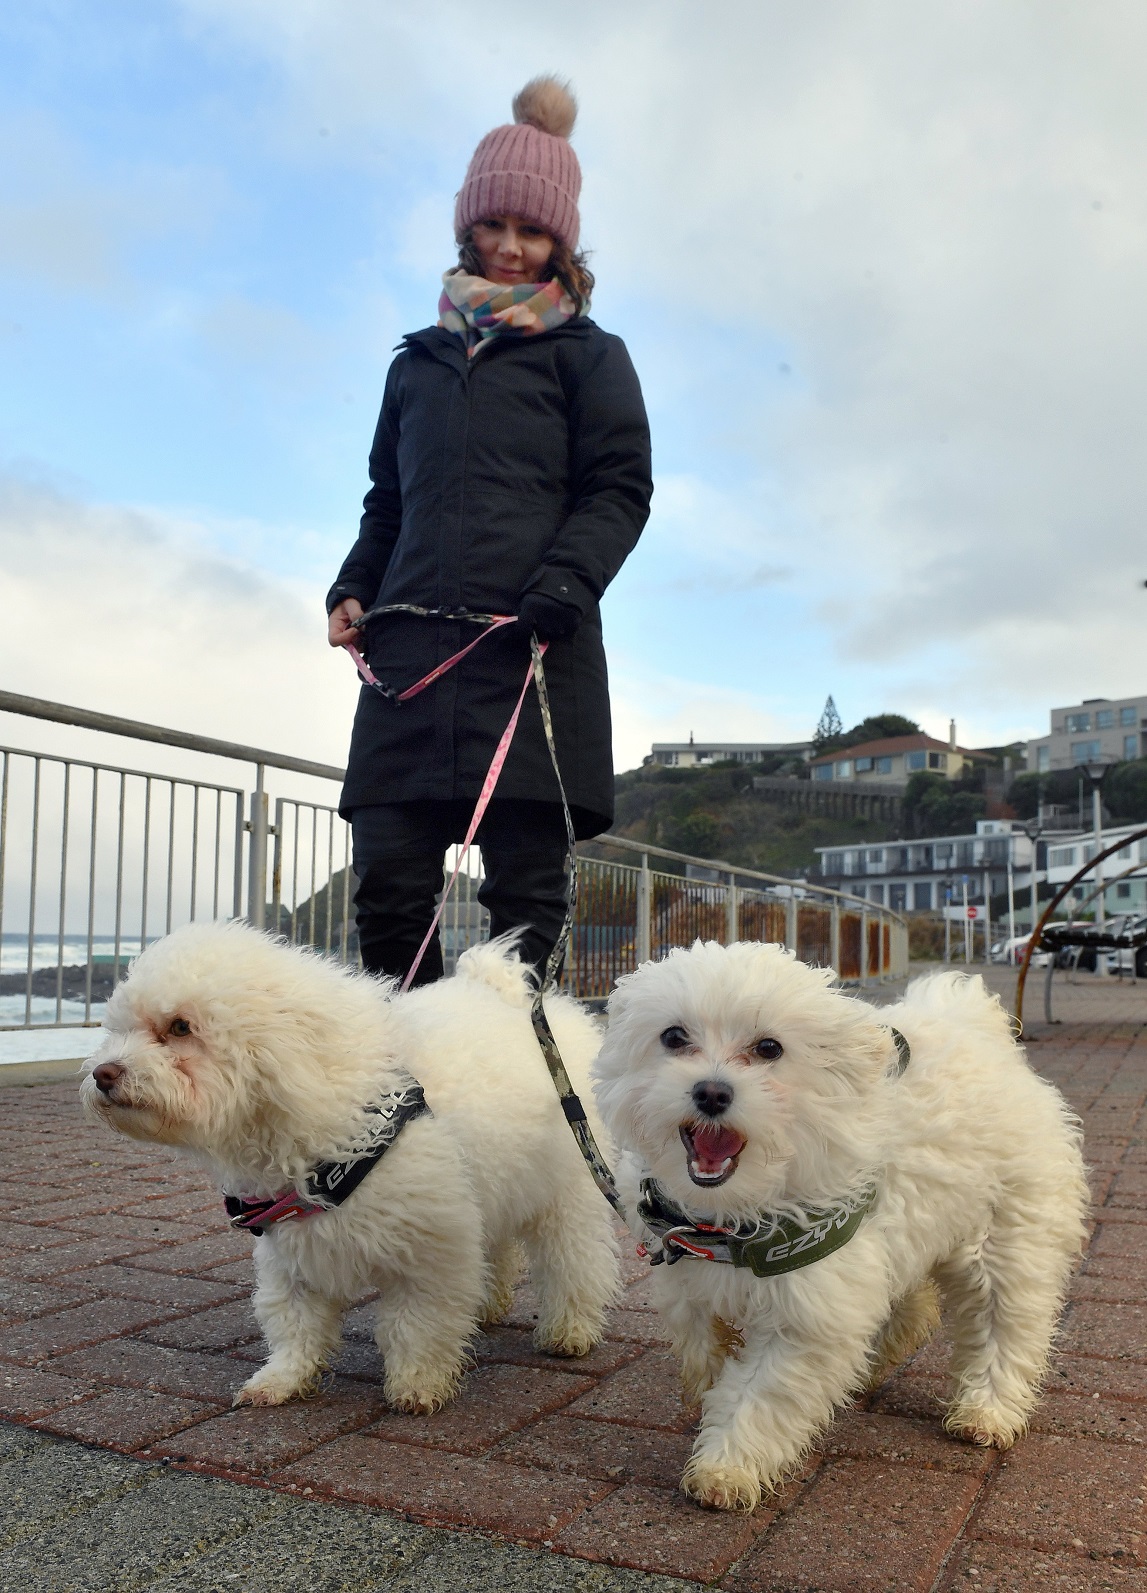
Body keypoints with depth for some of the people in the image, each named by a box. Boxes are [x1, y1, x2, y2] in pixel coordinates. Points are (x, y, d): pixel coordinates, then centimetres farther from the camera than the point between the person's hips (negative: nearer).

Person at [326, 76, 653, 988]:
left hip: (534, 650, -3)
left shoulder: (587, 355, 15)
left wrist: (568, 579, -15)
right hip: (412, 648, 4)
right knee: (387, 875, -5)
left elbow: (622, 491, 4)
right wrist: (355, 588, 10)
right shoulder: (420, 361, 26)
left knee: (526, 892, -5)